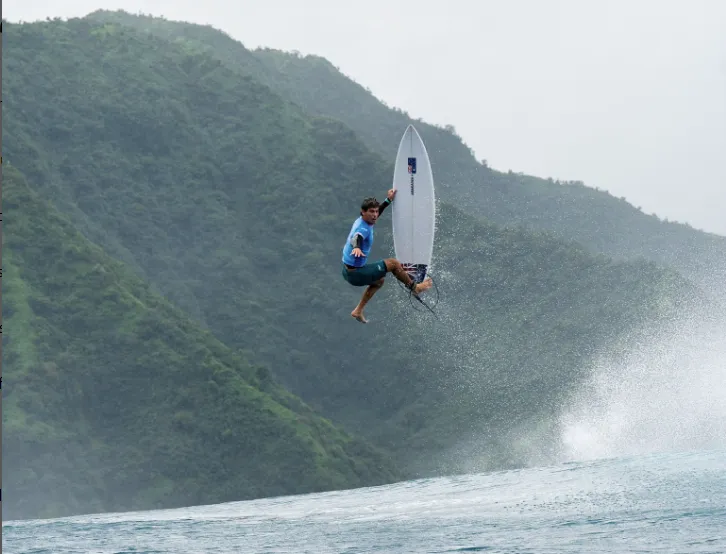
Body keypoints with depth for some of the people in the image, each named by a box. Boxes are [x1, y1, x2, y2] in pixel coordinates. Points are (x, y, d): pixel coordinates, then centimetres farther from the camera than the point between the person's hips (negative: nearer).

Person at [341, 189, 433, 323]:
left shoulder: (361, 221, 3)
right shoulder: (363, 228, -27)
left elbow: (375, 214, 25)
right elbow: (356, 237, -50)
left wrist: (388, 200, 31)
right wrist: (356, 247, -72)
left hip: (347, 270, 10)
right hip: (356, 274, -10)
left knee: (379, 281, 35)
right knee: (393, 263, -4)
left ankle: (358, 311, 35)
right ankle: (415, 288, 17)